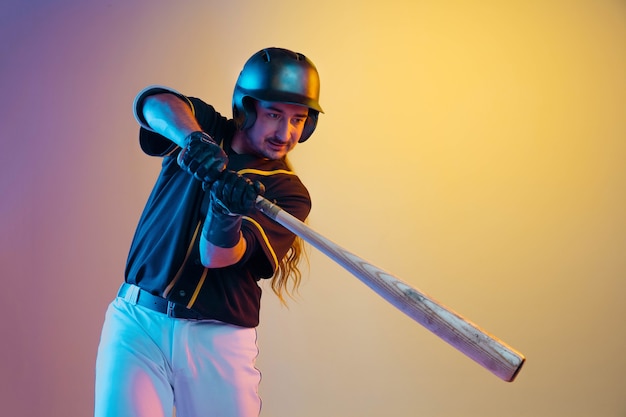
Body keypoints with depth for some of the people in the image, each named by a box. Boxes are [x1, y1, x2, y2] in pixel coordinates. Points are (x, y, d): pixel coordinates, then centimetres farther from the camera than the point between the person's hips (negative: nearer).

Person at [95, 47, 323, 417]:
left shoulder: (289, 193, 0)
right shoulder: (206, 131, 7)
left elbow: (215, 256, -13)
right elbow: (156, 103, -15)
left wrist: (226, 214, -33)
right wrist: (194, 138, -35)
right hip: (138, 318, 1)